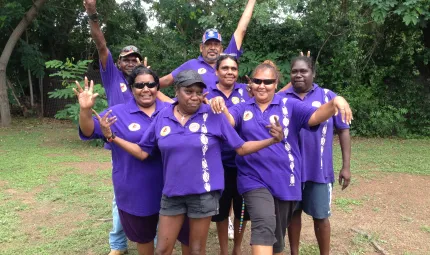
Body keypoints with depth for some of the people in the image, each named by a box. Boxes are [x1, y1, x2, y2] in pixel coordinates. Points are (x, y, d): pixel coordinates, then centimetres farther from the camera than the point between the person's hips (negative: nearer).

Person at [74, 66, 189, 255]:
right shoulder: (118, 113, 0)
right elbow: (89, 132, -4)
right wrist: (85, 110, -24)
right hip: (136, 191, 0)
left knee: (186, 232, 10)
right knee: (143, 236, 22)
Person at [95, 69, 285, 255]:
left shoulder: (213, 116, -9)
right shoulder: (162, 118, -1)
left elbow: (241, 148, -5)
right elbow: (142, 152, 5)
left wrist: (272, 140, -17)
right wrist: (111, 137, 0)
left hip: (203, 193, -2)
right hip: (172, 193, 3)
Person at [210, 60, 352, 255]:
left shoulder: (289, 106, -1)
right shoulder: (243, 108, 3)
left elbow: (315, 117, -14)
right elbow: (228, 121, -15)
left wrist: (334, 103, -34)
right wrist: (220, 107, -37)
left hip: (284, 181, 1)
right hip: (254, 180, -1)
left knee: (277, 234, 16)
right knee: (264, 224, -23)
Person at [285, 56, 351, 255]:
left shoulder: (328, 97, -2)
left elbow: (343, 130, 1)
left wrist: (346, 166, -2)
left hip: (319, 170, -1)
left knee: (320, 215, 10)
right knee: (293, 212, 15)